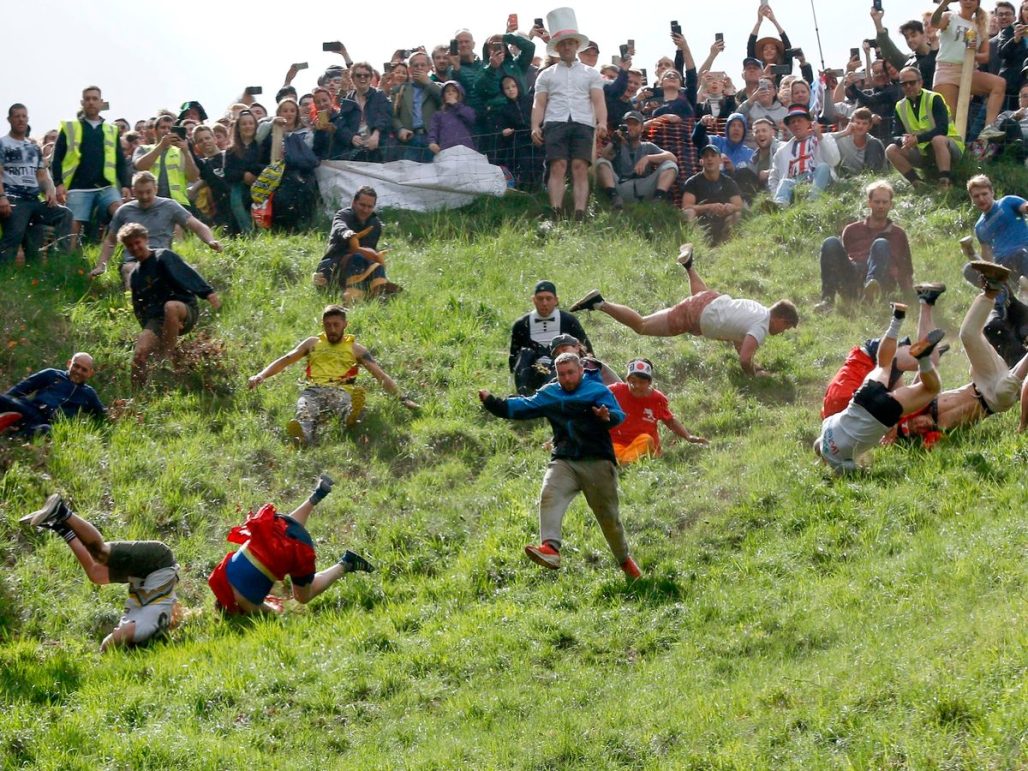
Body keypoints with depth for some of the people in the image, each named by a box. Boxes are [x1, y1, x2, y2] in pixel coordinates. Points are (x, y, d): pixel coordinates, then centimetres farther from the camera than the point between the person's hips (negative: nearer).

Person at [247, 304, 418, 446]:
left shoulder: (355, 348, 23)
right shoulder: (313, 343, 29)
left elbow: (380, 375, 16)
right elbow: (285, 360, 23)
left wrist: (402, 398, 5)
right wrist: (261, 376, 6)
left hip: (341, 390, -1)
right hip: (314, 390, 1)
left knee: (344, 400, -41)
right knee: (306, 410, -38)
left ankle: (351, 415, -77)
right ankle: (303, 436, -72)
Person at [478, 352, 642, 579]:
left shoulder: (598, 390, 2)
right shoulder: (548, 394, 13)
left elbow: (618, 414, -11)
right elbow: (523, 407, 6)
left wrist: (608, 417, -35)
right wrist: (493, 402, -8)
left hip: (598, 462, -2)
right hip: (563, 462, 2)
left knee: (608, 516, 5)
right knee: (549, 496, -26)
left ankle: (624, 559, 26)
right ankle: (550, 548, -43)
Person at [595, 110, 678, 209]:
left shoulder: (648, 147, 25)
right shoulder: (618, 146, 24)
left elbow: (673, 158, 7)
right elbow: (604, 157, 1)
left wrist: (648, 158, -8)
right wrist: (613, 142, -18)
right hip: (621, 188, 0)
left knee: (670, 165, -13)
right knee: (601, 162, -17)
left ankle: (659, 197, -38)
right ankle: (613, 196, -41)